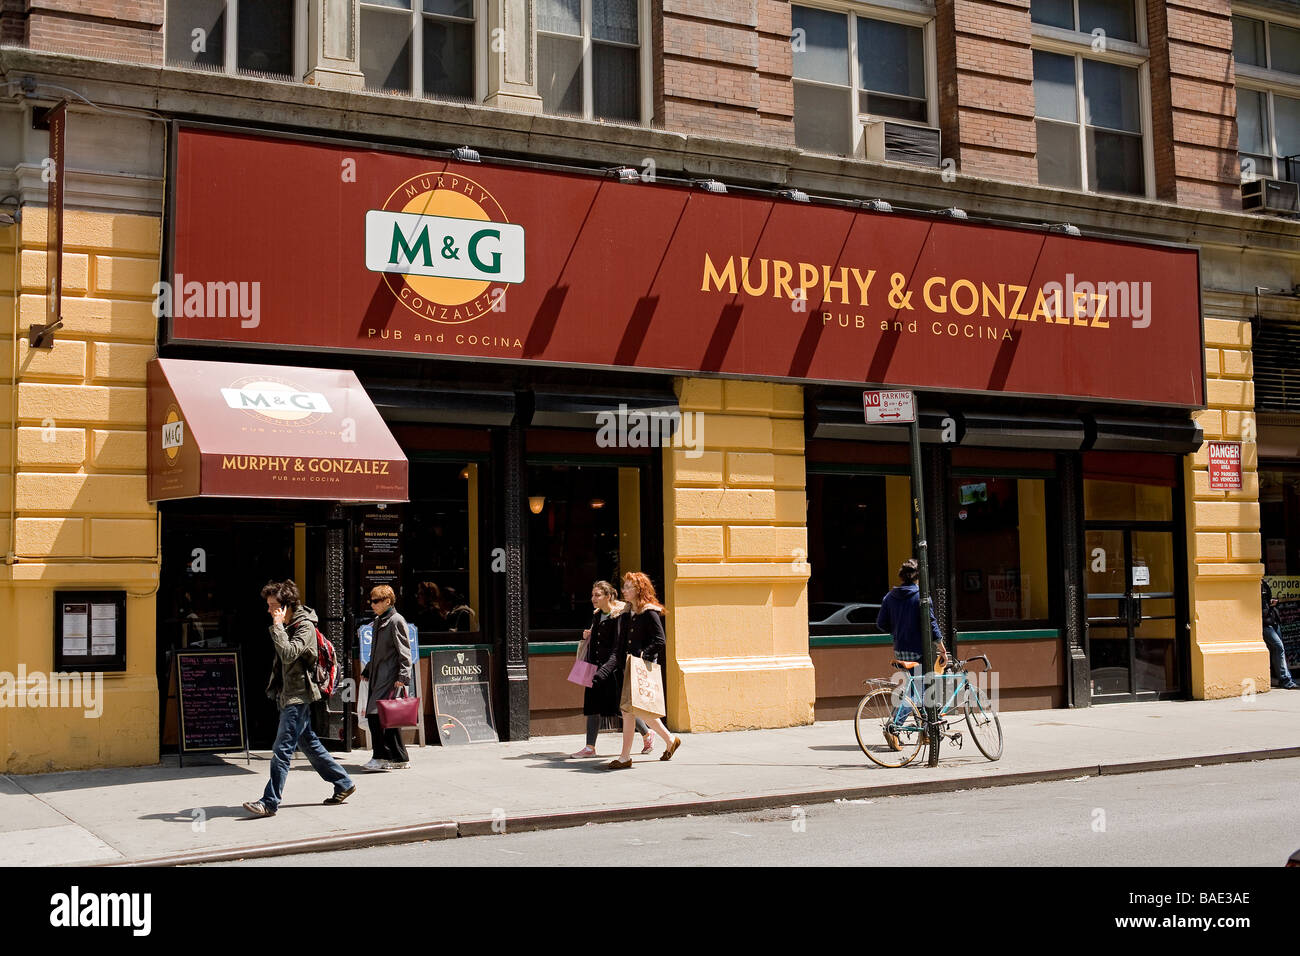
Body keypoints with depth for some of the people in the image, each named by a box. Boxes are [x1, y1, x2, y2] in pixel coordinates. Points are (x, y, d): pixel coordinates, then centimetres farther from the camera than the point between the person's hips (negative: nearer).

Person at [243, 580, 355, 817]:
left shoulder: (305, 626, -14)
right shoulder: (288, 625, 13)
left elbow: (289, 653, -29)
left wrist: (278, 625, -24)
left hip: (299, 696, -10)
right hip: (291, 695, 10)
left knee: (282, 749, -12)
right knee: (309, 744, 15)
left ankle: (270, 802, -12)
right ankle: (343, 784, 24)